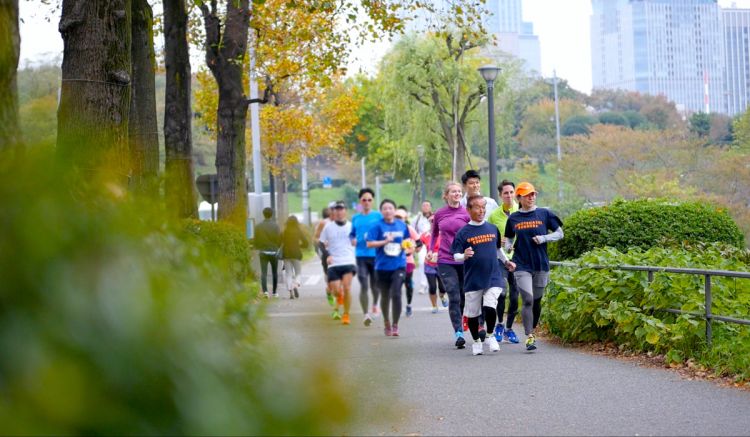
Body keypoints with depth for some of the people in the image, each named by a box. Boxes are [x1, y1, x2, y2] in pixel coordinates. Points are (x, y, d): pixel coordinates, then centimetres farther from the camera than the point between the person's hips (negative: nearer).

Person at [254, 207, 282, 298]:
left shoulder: (258, 226, -2)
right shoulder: (275, 226, -8)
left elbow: (256, 240, 2)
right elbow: (279, 239, -6)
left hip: (263, 252, 1)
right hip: (273, 252, 0)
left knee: (263, 272, -4)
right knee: (274, 273, 13)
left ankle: (265, 290, -24)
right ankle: (274, 292, 18)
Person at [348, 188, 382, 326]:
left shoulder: (378, 216, 1)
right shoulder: (355, 218, 10)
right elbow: (352, 233, 20)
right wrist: (353, 240, -1)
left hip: (376, 255, -1)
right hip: (361, 256, 1)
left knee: (374, 285, 11)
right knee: (363, 286, -11)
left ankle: (374, 306, 40)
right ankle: (366, 314, -10)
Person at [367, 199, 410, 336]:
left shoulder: (402, 225, 6)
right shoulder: (377, 226, -4)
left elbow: (407, 240, 22)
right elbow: (369, 243, -11)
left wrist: (405, 245, 0)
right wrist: (385, 241, -18)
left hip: (399, 266, 1)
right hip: (382, 266, -1)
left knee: (396, 294, -15)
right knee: (385, 296, 12)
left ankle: (395, 325, -8)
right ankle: (386, 323, 32)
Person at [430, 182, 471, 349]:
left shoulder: (466, 213, -1)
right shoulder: (439, 214, 5)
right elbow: (434, 233, 22)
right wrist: (431, 249, 10)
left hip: (465, 261, 0)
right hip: (445, 261, 0)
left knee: (464, 298, 8)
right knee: (454, 298, -10)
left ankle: (459, 329, 28)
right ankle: (459, 334, -13)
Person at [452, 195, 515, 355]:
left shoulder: (492, 228, 8)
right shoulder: (463, 232, -2)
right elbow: (456, 255, -5)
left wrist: (506, 261, 26)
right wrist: (464, 256, -25)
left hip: (493, 277, 1)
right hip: (473, 280, -1)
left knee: (489, 307, -17)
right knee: (473, 313, 6)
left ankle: (491, 335, 8)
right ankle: (476, 341, 27)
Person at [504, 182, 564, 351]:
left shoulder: (544, 214, 1)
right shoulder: (513, 218, 3)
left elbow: (559, 233, 6)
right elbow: (509, 239, 15)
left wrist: (543, 238, -9)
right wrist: (508, 246, -8)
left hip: (541, 264, 1)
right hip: (522, 266, -1)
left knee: (536, 301, 11)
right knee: (527, 300, -13)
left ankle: (532, 330, 32)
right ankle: (529, 337, -13)